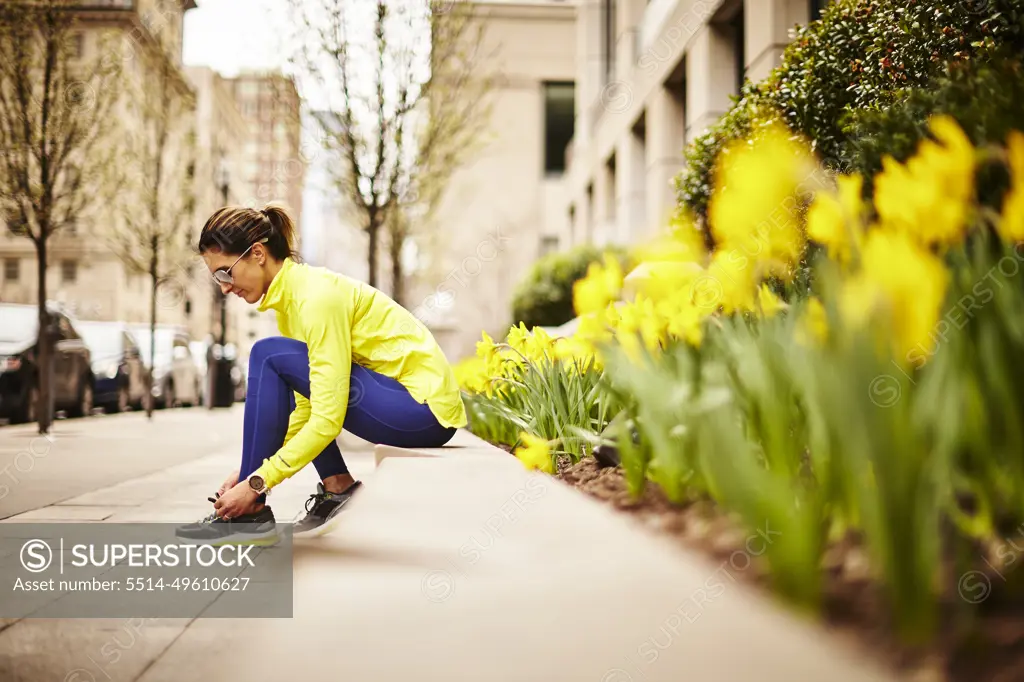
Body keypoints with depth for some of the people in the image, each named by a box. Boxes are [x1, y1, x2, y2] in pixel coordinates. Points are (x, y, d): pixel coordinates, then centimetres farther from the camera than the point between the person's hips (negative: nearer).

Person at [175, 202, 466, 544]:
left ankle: (251, 512, -9)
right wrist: (251, 467, 4)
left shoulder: (316, 296, -20)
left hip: (424, 409, -10)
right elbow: (307, 403, 13)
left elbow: (328, 419, -24)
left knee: (270, 356, -16)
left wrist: (257, 482, -20)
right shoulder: (288, 294, 9)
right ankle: (337, 485, 10)